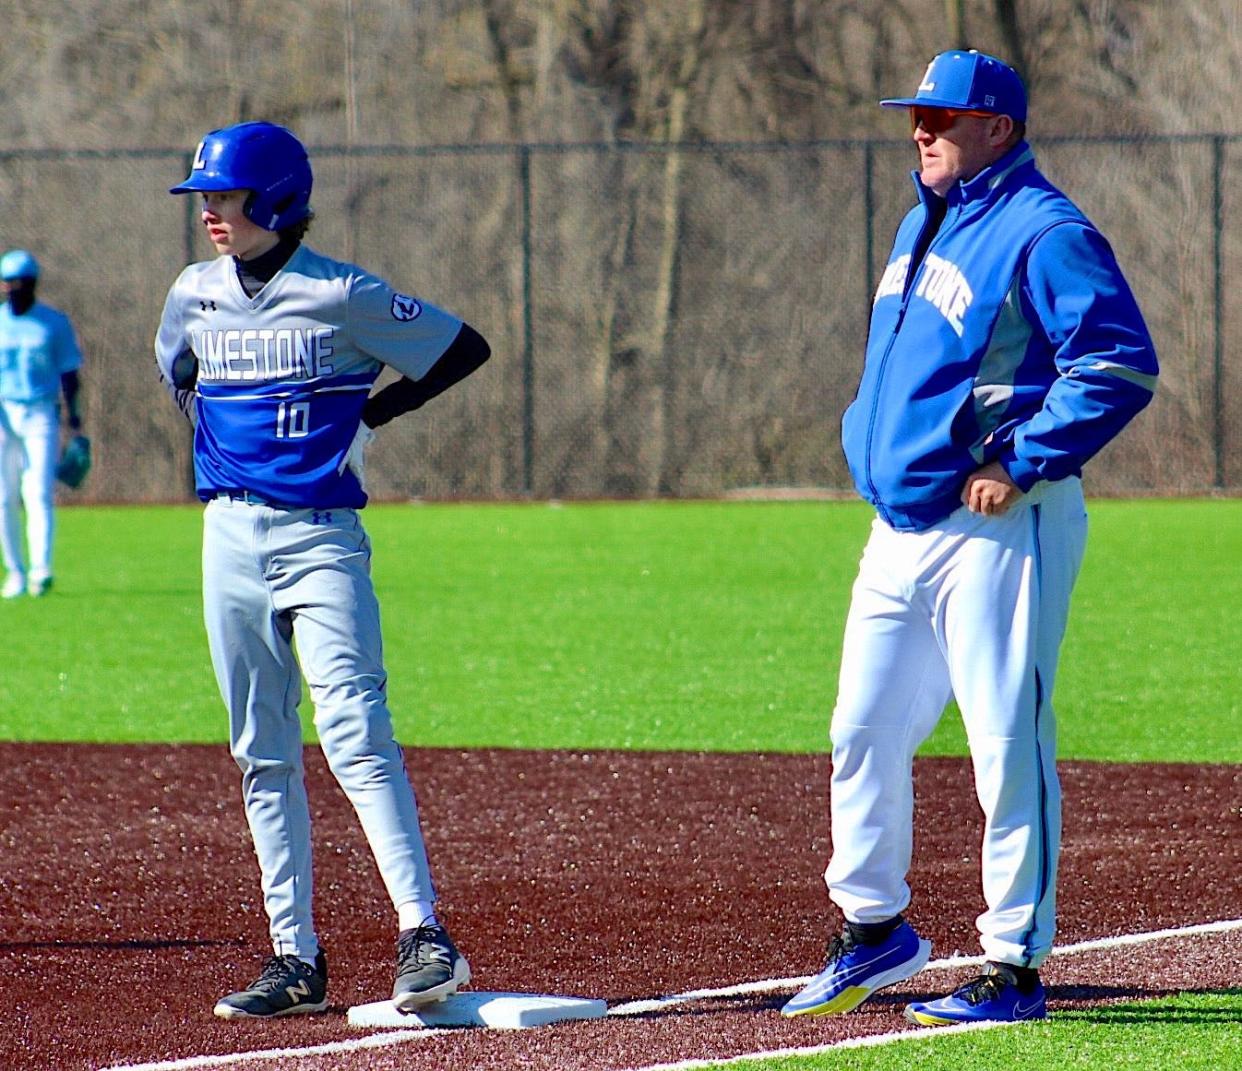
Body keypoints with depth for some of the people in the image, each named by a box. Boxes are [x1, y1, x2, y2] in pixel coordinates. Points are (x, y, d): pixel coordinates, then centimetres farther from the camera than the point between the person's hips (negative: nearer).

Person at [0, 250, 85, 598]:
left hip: (41, 415, -2)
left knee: (39, 494, -14)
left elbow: (69, 371, 8)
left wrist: (72, 411, -6)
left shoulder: (55, 323, 6)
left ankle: (41, 570, -23)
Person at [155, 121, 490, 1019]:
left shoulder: (342, 296, -9)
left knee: (356, 735, -17)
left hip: (321, 535, -6)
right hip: (232, 536, 6)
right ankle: (296, 960, 11)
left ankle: (424, 935, -20)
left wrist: (369, 413, -4)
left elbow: (466, 348, -2)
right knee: (263, 756, 7)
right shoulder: (194, 297, 8)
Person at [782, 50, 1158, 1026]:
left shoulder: (1044, 234, -12)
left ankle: (1015, 970, -1)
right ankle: (875, 932, 27)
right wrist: (868, 436, 16)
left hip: (995, 531, -9)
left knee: (1008, 748, -6)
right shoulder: (927, 223, 17)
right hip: (901, 528, 9)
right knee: (863, 734, 13)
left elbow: (1122, 362, -20)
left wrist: (1020, 465, -21)